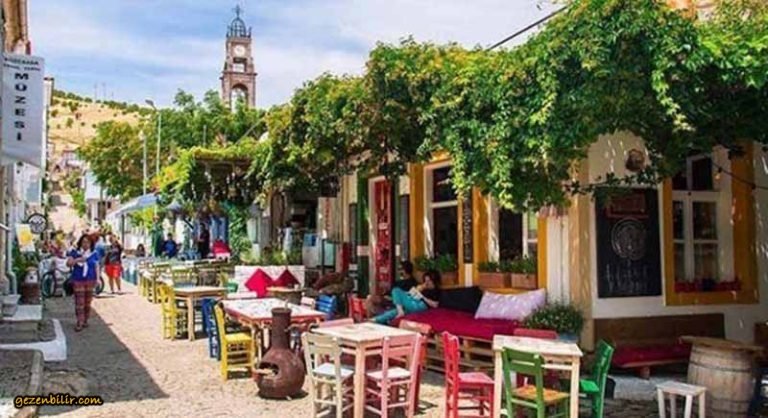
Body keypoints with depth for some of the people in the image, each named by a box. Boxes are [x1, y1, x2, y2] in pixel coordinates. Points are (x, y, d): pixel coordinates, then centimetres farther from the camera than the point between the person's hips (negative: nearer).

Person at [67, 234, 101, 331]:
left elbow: (97, 267, 7)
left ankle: (85, 320, 19)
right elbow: (68, 263, -3)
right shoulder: (74, 252, 2)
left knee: (88, 302, 8)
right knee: (79, 302, -6)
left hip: (90, 280, 2)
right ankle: (79, 323, -4)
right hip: (78, 280, -2)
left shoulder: (94, 254, 5)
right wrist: (77, 260, -19)